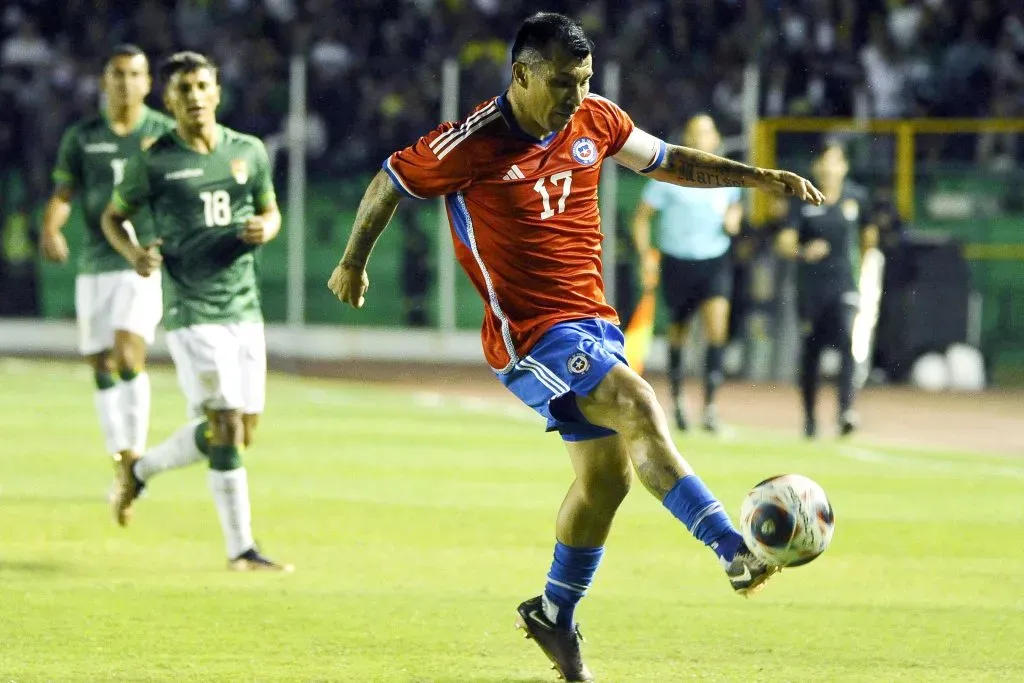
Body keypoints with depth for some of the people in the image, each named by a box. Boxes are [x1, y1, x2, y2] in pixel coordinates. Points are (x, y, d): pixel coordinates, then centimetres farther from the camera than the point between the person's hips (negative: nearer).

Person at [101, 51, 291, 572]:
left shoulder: (249, 152, 7)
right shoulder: (154, 162, -4)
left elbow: (270, 212, 19)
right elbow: (113, 216, 8)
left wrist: (265, 229, -5)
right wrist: (133, 252, -12)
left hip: (245, 308, 6)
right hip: (192, 311, -6)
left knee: (243, 431, 8)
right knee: (226, 426, -14)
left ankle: (140, 471, 27)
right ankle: (240, 548, -1)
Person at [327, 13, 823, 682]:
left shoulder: (597, 121, 1)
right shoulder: (472, 144, -15)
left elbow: (668, 161, 17)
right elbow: (389, 183, 0)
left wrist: (757, 176, 9)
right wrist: (353, 263, 13)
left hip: (593, 319, 8)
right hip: (529, 332, -8)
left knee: (607, 477, 12)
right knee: (641, 410, -26)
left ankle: (555, 616, 31)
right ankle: (734, 551, -33)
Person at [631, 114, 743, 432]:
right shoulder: (669, 176, -6)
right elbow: (642, 216, 2)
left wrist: (734, 217, 2)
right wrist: (646, 257, -7)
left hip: (716, 262, 1)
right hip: (677, 262, -1)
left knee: (717, 326, -18)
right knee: (678, 333, 9)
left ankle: (710, 404, -18)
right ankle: (676, 397, 32)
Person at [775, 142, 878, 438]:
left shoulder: (856, 199, 4)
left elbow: (868, 235, 21)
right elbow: (784, 242, -9)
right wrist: (803, 252, -28)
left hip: (844, 284, 0)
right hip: (810, 288, 0)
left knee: (848, 341, -21)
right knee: (809, 352, 7)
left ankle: (846, 409, -29)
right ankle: (809, 416, 20)